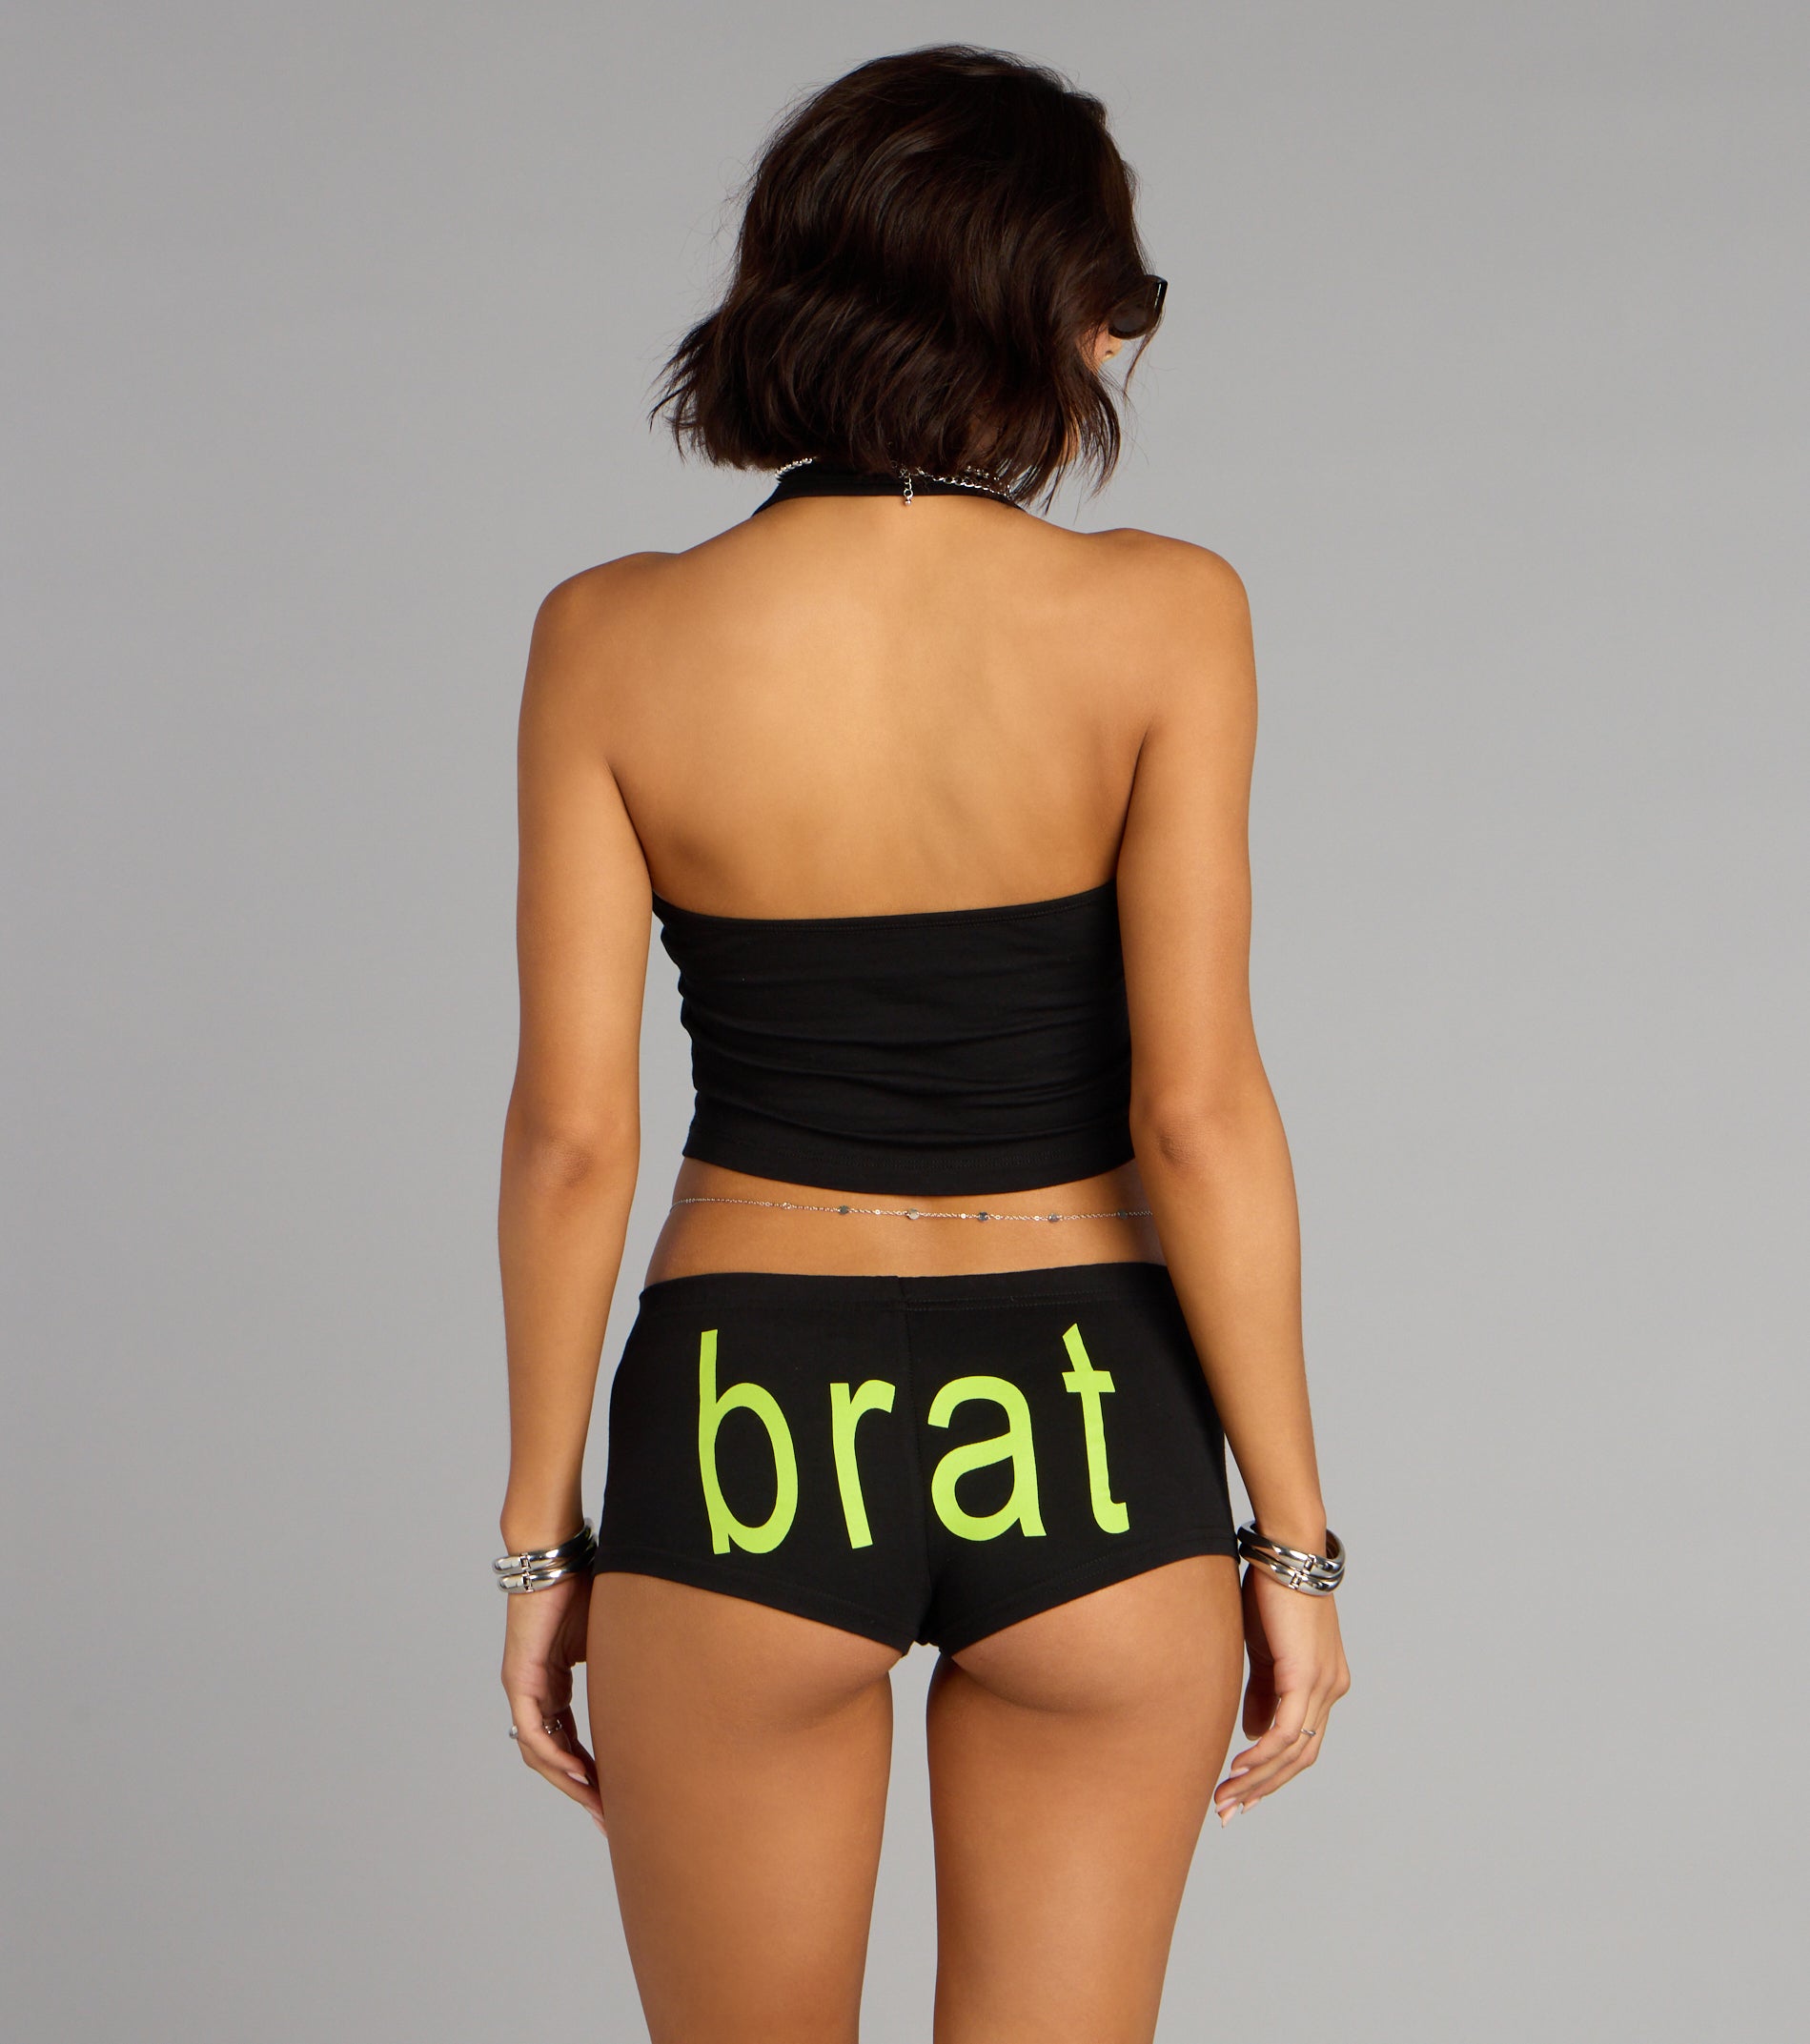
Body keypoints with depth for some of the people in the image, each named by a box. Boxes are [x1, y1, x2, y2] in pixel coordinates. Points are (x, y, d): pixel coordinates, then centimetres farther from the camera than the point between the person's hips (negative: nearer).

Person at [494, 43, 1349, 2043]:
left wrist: (542, 1537, 3)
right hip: (1088, 1454, 0)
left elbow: (572, 1130, -7)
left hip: (746, 1449, 1)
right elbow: (1195, 1107, -13)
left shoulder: (615, 638, -7)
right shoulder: (1158, 618, -10)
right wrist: (1293, 1538, -4)